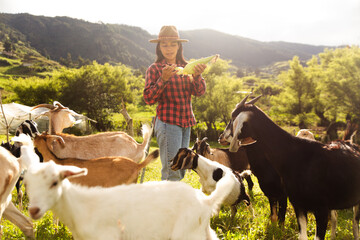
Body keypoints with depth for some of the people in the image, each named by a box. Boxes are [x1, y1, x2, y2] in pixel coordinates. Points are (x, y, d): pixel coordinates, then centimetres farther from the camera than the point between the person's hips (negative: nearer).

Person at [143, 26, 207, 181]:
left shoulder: (185, 67, 12)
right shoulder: (155, 69, -2)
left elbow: (199, 92, 2)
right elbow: (148, 98, -10)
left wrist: (196, 76, -18)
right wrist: (163, 79, -23)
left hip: (186, 123, 6)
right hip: (168, 123, -6)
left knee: (180, 172, 11)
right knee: (171, 173, -11)